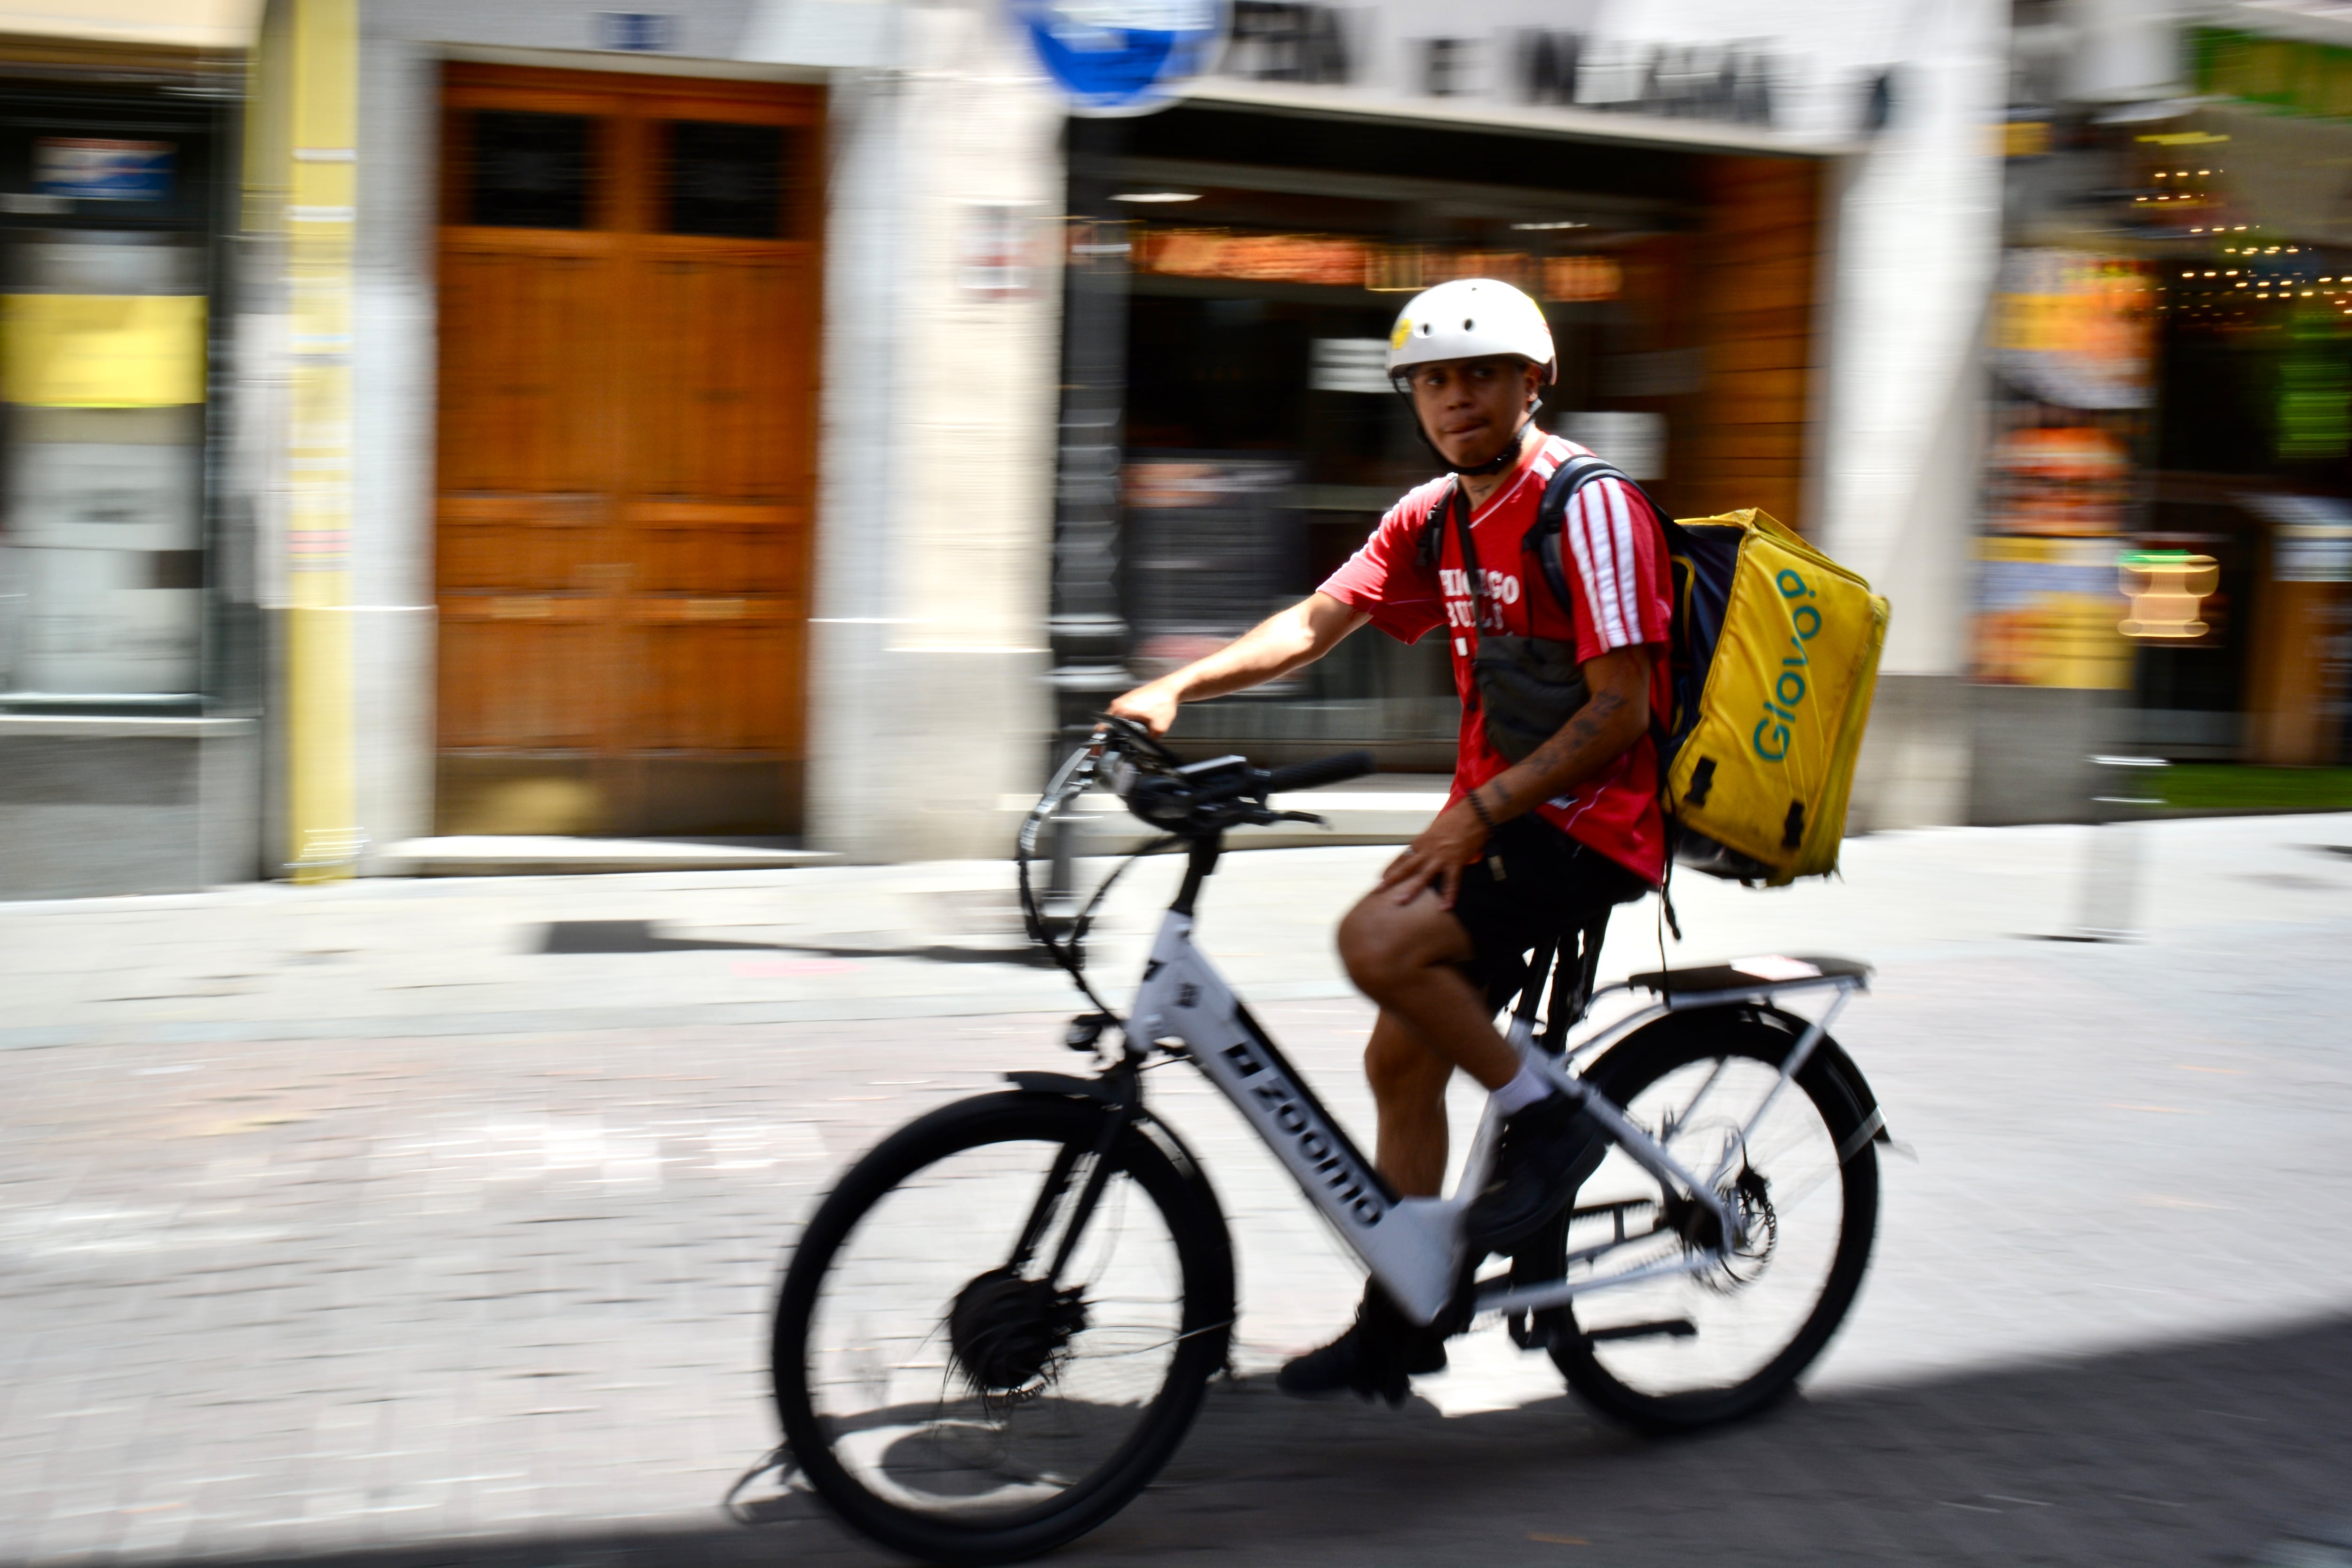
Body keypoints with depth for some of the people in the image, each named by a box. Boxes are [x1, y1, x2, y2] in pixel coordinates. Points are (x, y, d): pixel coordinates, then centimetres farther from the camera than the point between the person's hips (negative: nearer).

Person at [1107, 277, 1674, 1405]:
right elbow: (1316, 623, 1)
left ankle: (1546, 1123, -6)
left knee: (1378, 942, -28)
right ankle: (1398, 1328, 20)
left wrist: (1479, 813, -25)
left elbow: (1621, 709, -20)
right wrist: (1177, 687, -13)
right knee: (1402, 1059, 7)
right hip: (1494, 812, 8)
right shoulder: (1432, 516, 9)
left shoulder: (1588, 506, -15)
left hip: (1587, 820, -8)